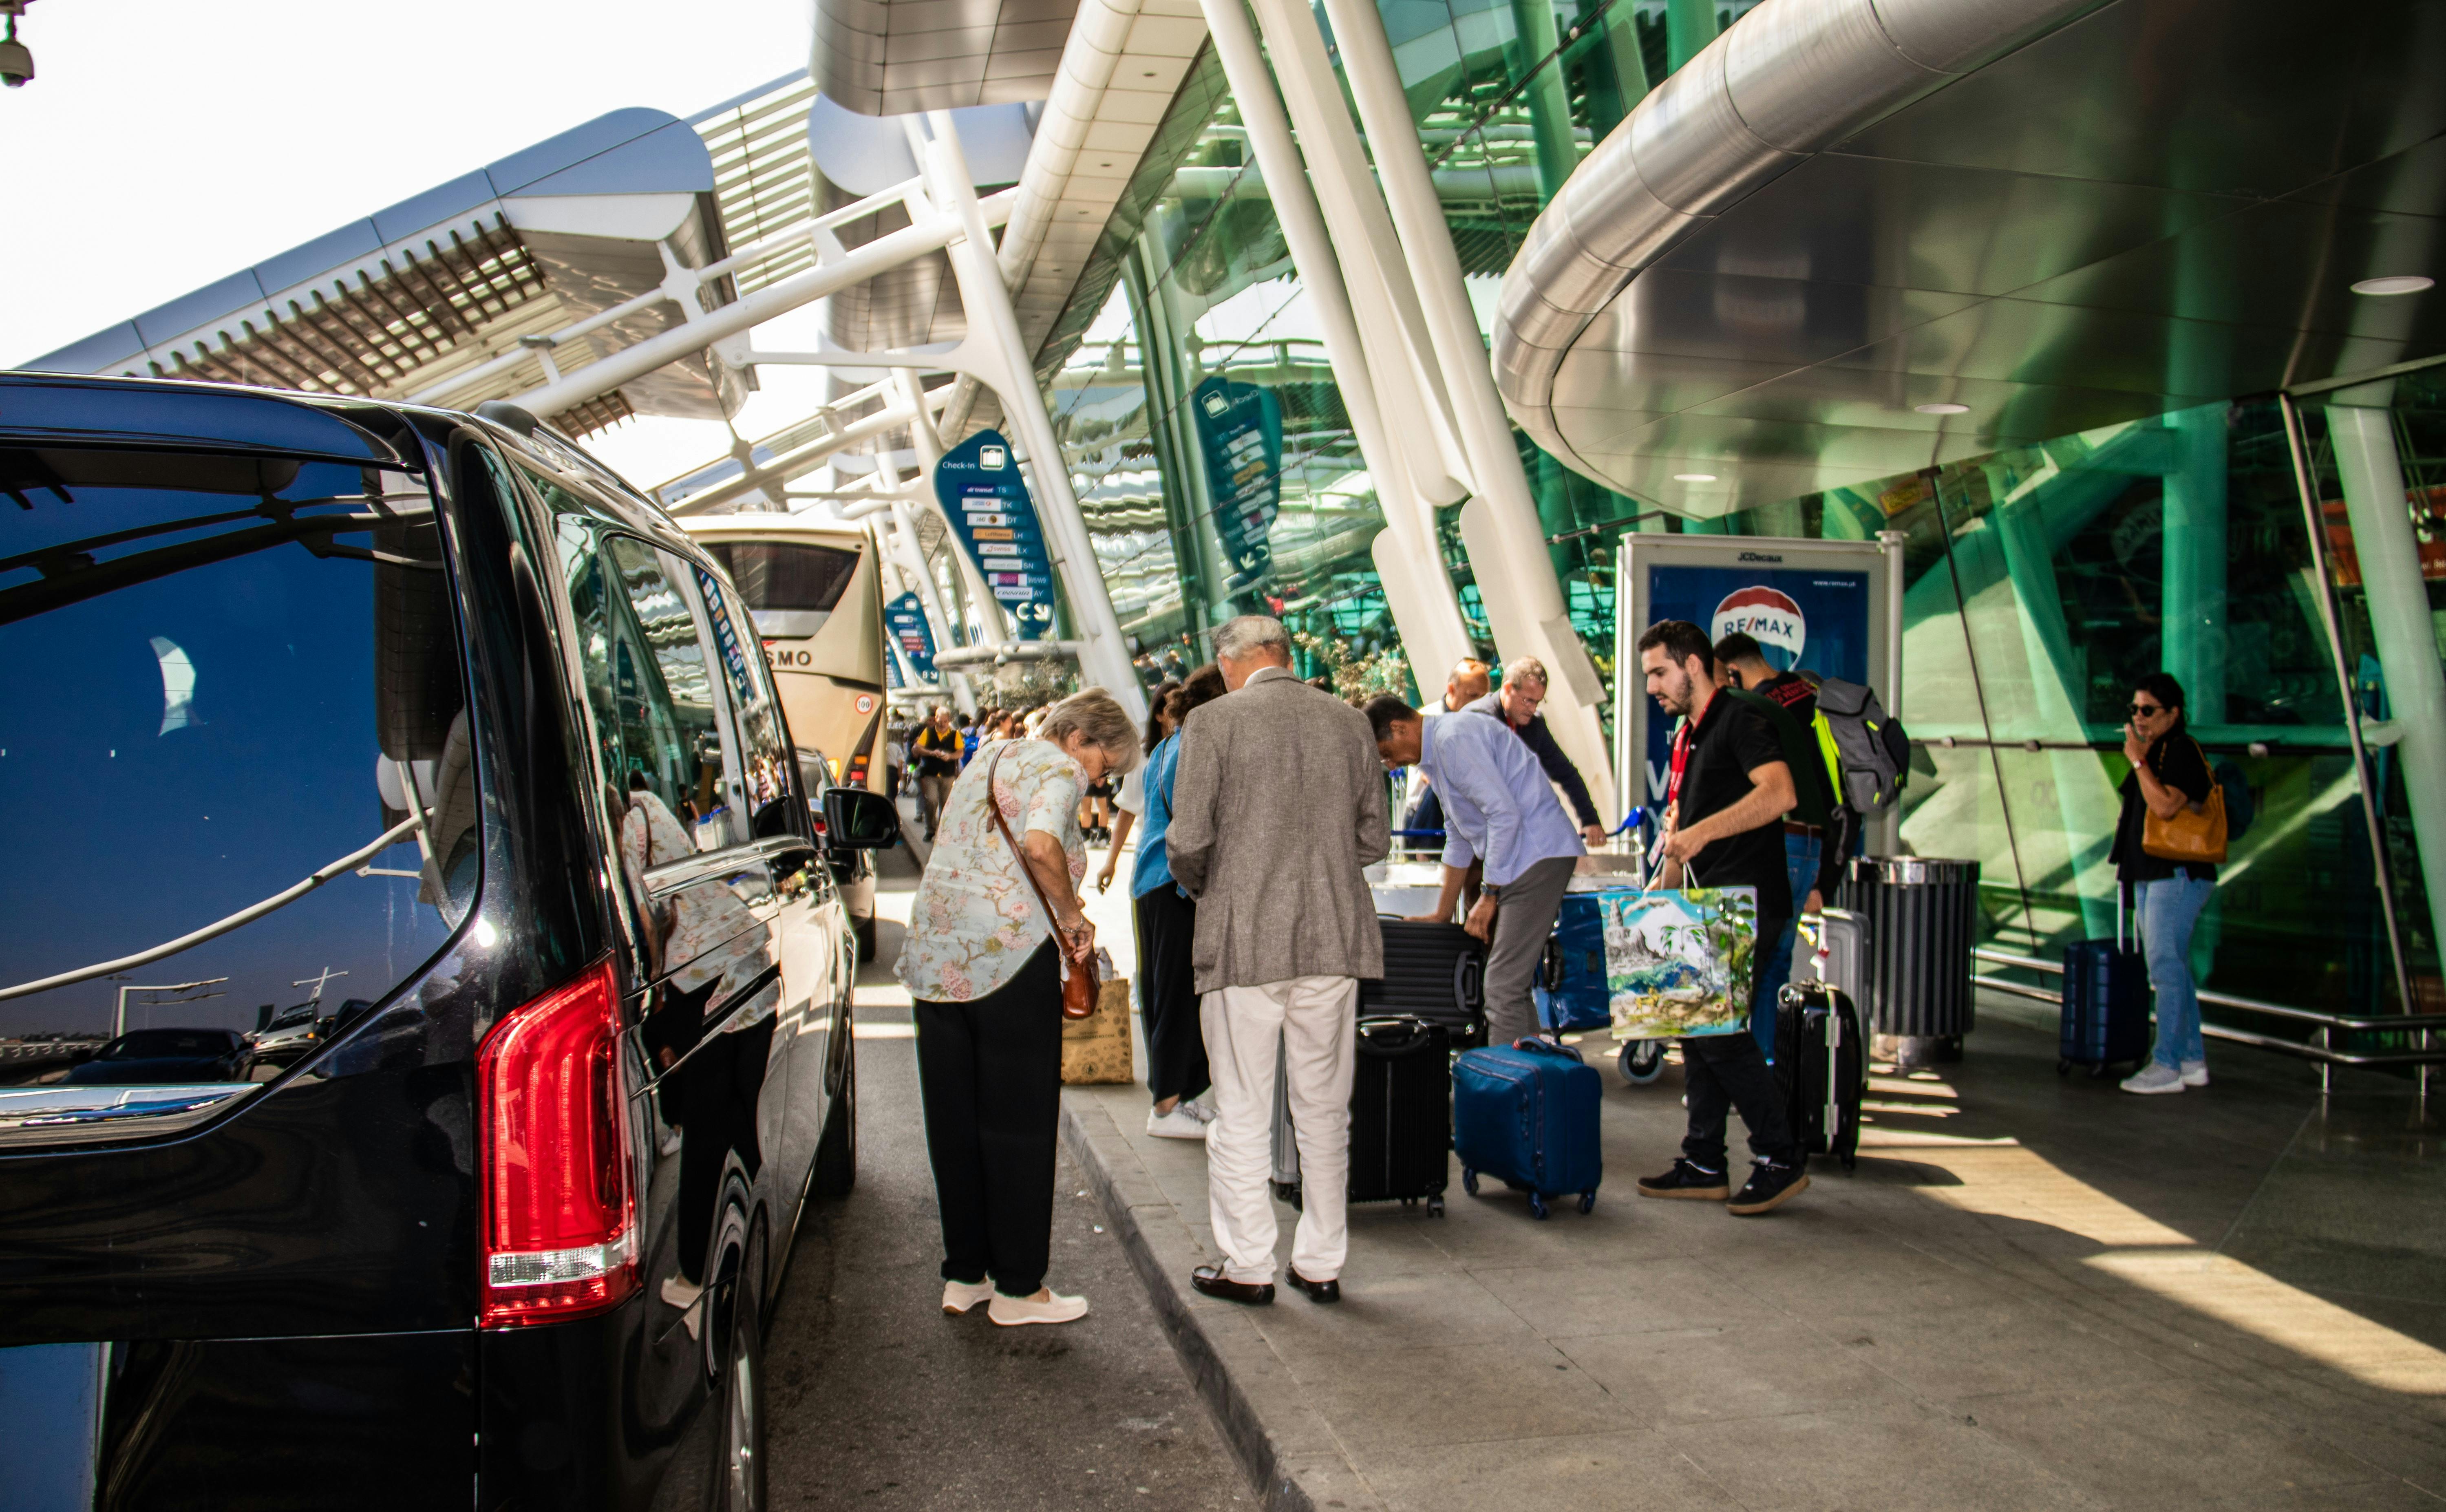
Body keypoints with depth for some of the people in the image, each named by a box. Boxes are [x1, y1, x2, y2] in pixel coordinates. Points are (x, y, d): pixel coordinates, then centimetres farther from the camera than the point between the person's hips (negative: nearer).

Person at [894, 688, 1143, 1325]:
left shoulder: (989, 758, 21)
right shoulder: (1056, 767, -4)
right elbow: (1041, 844, -25)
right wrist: (1073, 918, -11)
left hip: (934, 953, 8)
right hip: (1008, 952, -8)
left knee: (954, 1122, 13)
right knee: (1018, 1123, 2)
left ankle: (964, 1274, 21)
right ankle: (1017, 1286, 9)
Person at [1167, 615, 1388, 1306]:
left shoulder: (1214, 722, -6)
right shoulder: (1350, 722, 5)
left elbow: (1188, 841, -10)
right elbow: (1373, 841, 7)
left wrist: (1199, 886, 11)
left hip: (1244, 943, -4)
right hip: (1333, 941, 4)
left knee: (1242, 1114, 7)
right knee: (1324, 1112, 14)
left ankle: (1248, 1266, 15)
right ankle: (1321, 1263, 22)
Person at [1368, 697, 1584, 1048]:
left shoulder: (1454, 737, -14)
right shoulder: (1434, 755, 19)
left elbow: (1505, 813, -20)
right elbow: (1458, 838, 27)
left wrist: (1489, 895, -14)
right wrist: (1442, 914, 30)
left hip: (1538, 855, -11)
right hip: (1519, 861, 11)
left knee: (1504, 988, -12)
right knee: (1512, 984, 12)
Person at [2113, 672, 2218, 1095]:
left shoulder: (2182, 750, -13)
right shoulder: (2155, 752, 18)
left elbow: (2166, 806, -26)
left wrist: (2138, 761, -20)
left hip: (2177, 875, -10)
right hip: (2152, 876, 10)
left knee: (2166, 968, -10)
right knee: (2174, 970, 13)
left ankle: (2167, 1065, -8)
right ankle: (2193, 1060, 20)